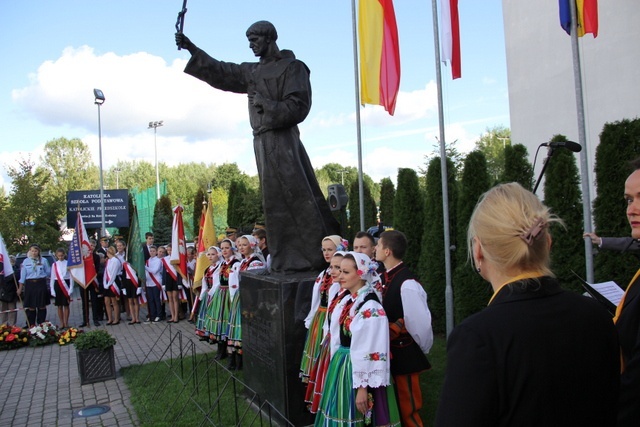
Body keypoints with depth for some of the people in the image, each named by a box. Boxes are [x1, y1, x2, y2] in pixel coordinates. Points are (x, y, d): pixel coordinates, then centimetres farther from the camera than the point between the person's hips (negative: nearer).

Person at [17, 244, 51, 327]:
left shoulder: (44, 260, 2)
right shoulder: (26, 261, 4)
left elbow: (48, 272, 9)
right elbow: (23, 275, 4)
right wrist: (20, 288, 4)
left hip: (41, 284, 0)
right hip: (30, 284, 0)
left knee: (42, 306, 4)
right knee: (31, 306, 3)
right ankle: (31, 325, 13)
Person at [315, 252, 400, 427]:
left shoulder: (371, 308, -20)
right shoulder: (345, 302, 6)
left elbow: (372, 352, -21)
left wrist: (363, 388, -19)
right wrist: (335, 364, 16)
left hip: (357, 371, -8)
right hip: (340, 368, 8)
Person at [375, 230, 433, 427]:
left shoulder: (407, 285, -26)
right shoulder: (386, 277, 2)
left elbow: (420, 323, -20)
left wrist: (423, 350, -6)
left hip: (404, 356, -8)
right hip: (389, 354, 8)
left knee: (407, 410, 9)